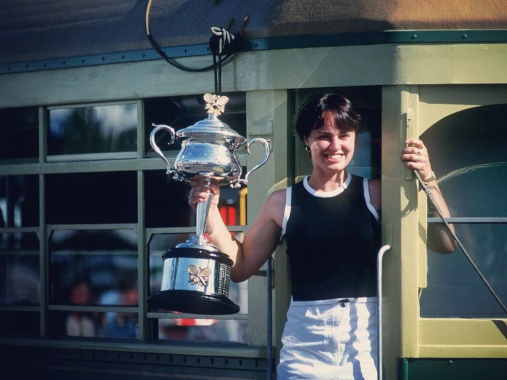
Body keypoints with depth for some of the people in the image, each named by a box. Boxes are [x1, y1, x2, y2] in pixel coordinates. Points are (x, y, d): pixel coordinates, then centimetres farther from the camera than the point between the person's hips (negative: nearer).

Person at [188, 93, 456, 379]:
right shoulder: (282, 203, 8)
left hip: (367, 344, -1)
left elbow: (446, 245, -1)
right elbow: (241, 267, 12)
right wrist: (210, 211, 4)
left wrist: (428, 179, -11)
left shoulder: (375, 194, 4)